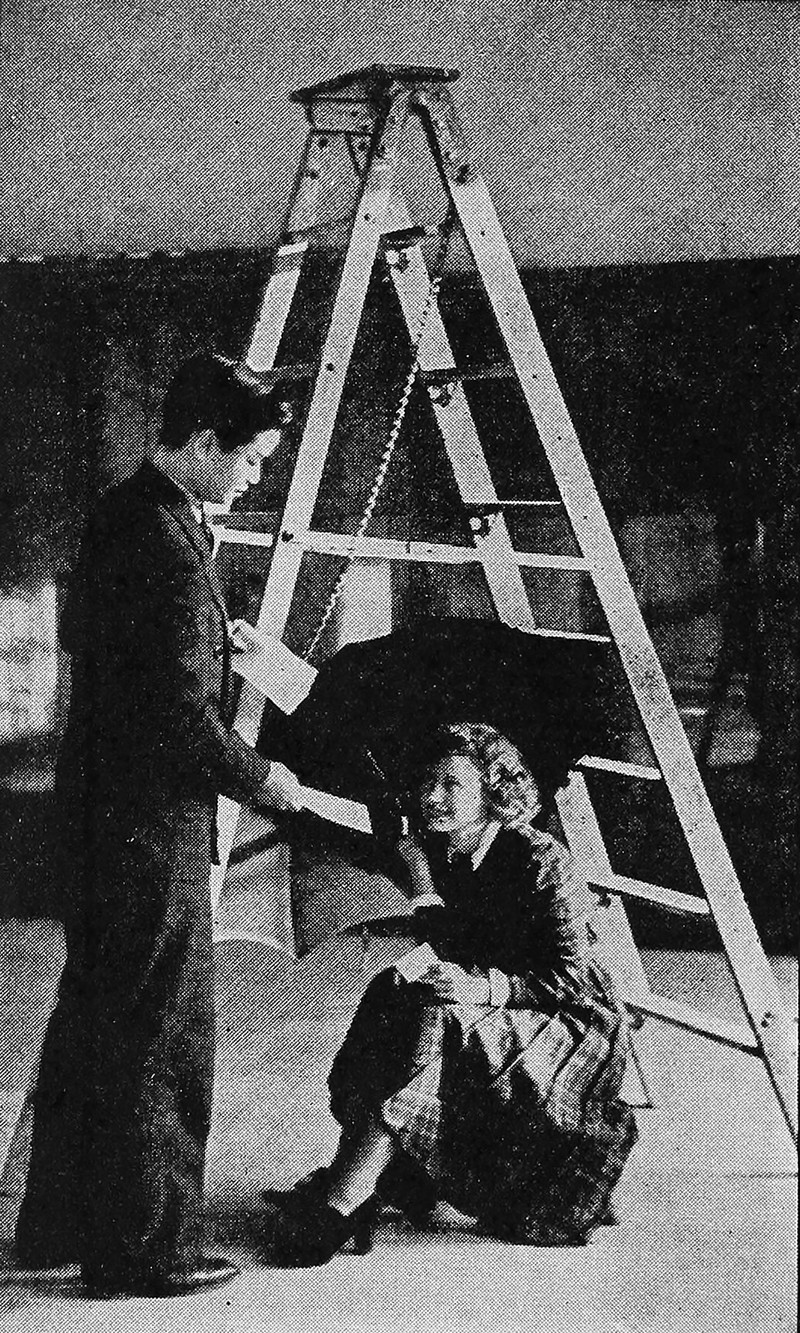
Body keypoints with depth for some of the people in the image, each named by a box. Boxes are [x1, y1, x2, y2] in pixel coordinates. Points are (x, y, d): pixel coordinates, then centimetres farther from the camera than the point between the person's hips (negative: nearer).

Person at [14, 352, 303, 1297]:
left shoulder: (120, 514, 10)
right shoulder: (168, 546, -21)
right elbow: (184, 717, -22)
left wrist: (212, 635, 20)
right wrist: (261, 781, -8)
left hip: (99, 807, 10)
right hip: (150, 821, -10)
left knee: (93, 1017, 17)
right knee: (159, 1034, -1)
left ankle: (60, 1224, 28)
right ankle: (143, 1248, 9)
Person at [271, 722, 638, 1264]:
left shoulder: (540, 860, -15)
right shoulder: (436, 855, 5)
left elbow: (569, 978, -16)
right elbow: (447, 952, 1)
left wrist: (487, 986, -30)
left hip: (572, 1023, -7)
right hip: (485, 1017, 7)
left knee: (436, 1022, -32)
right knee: (395, 991, -21)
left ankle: (341, 1201, -39)